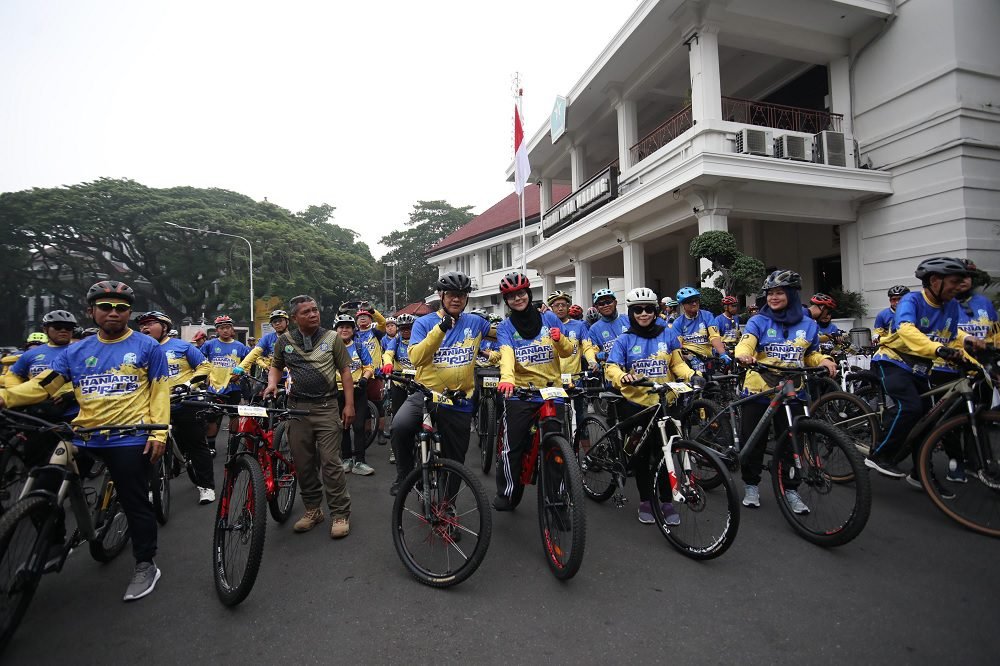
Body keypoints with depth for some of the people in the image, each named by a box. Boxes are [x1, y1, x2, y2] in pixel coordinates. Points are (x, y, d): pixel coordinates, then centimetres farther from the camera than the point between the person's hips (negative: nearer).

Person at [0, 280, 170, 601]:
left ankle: (145, 565, 19)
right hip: (83, 438, 4)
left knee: (135, 503, 4)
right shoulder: (76, 351, 11)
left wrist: (158, 433, -10)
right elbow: (43, 384, 5)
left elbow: (160, 392, -2)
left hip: (129, 440, -4)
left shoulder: (147, 347, 0)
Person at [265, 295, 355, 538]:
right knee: (303, 463, 9)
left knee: (331, 462, -4)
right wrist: (272, 382, -1)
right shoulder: (285, 340, 7)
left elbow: (345, 371, 1)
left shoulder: (332, 337, 1)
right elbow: (276, 365, 22)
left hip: (327, 408, -3)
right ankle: (313, 509, 25)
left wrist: (349, 405, -5)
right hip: (297, 408, 3)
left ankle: (340, 513, 6)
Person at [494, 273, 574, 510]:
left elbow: (567, 351, 7)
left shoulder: (549, 318, 6)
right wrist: (506, 379, -38)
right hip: (519, 394, -1)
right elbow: (506, 354, -18)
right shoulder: (505, 327, 2)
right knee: (513, 447, -1)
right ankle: (505, 492, 18)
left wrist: (560, 339, -16)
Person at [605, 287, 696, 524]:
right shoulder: (624, 340, 0)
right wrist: (624, 377, -30)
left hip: (663, 403, 1)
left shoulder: (668, 335, 6)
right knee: (641, 454, 9)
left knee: (662, 454, 1)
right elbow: (611, 368, -9)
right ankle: (645, 501, 23)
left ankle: (666, 501, 17)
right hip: (635, 403, -1)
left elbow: (677, 364, 8)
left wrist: (691, 374, -12)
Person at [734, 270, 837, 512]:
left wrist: (824, 361, -6)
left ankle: (790, 490, 23)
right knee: (753, 441, 5)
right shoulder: (758, 321, -2)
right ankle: (751, 485, 22)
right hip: (757, 391, -2)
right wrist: (744, 355, -41)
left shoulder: (808, 325, 7)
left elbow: (811, 356, 16)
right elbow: (745, 342, -19)